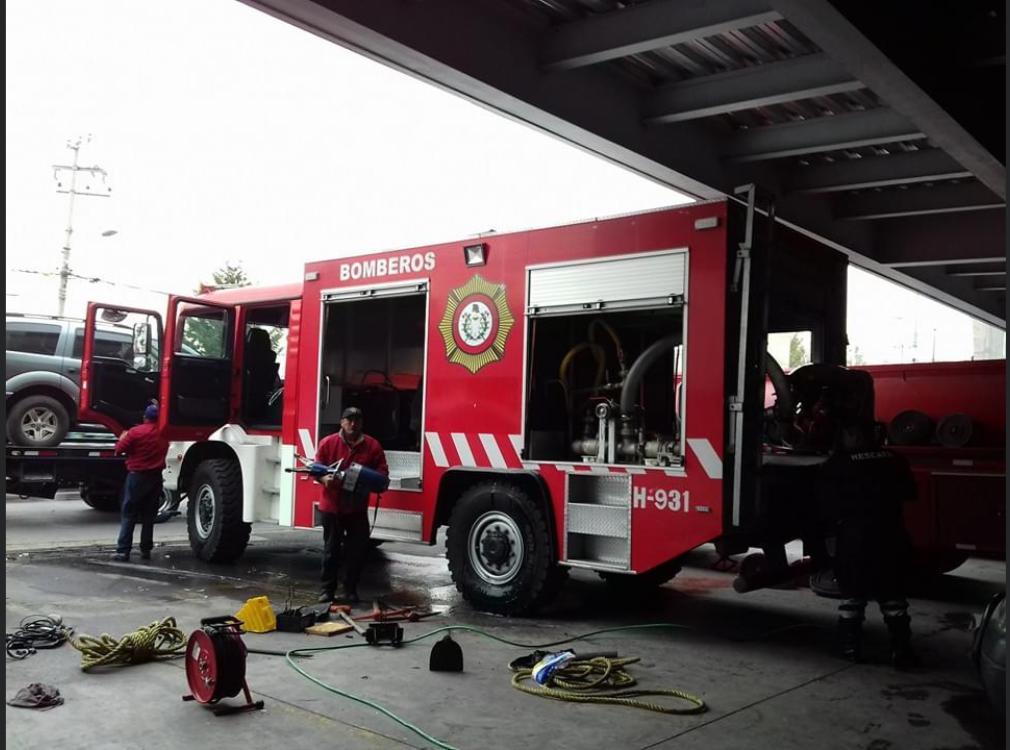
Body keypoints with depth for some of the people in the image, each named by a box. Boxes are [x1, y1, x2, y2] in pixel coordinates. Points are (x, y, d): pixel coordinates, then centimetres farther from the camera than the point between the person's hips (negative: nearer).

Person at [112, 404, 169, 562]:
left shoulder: (136, 432, -13)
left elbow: (119, 449, -10)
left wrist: (122, 438, 11)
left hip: (137, 476, -3)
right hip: (156, 477, 4)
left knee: (129, 515, 0)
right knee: (149, 515, 12)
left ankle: (123, 551, -7)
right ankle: (146, 549, 13)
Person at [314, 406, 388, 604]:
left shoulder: (372, 445, 1)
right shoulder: (328, 443, -2)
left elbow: (382, 472, 2)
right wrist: (325, 478, -22)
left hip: (358, 508, 1)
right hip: (332, 506, -1)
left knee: (356, 550, 4)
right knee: (331, 549, 7)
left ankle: (350, 590, 16)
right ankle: (328, 589, 16)